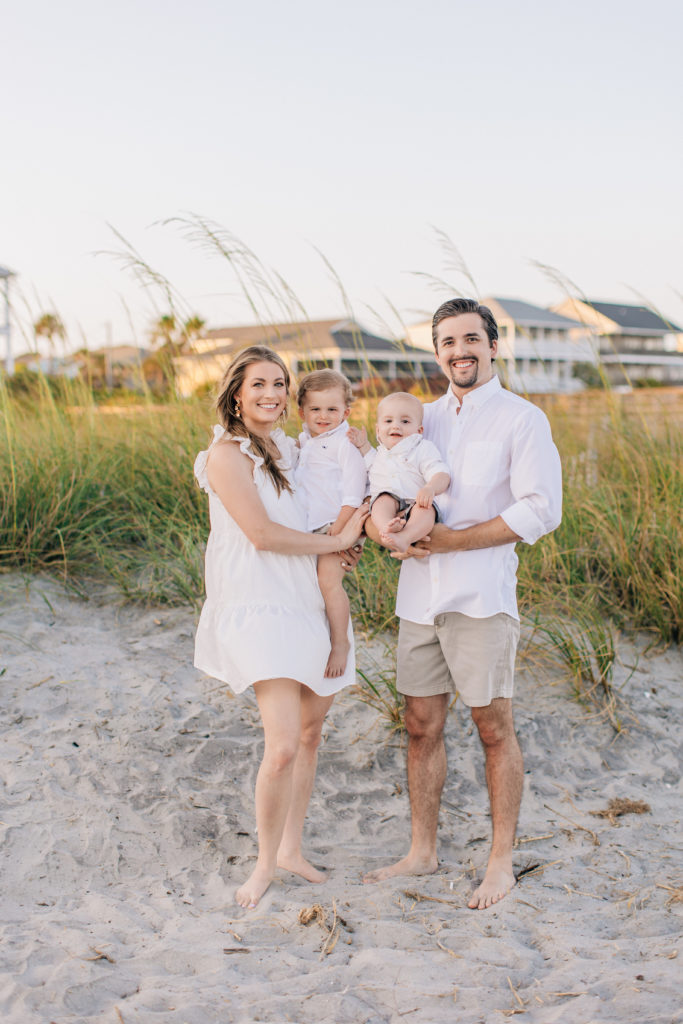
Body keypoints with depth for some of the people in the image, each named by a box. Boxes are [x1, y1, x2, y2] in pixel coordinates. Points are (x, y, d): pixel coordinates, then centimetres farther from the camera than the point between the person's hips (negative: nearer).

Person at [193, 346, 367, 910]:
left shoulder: (288, 450, 15)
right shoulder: (228, 454, -9)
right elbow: (261, 533, -17)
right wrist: (335, 541, -8)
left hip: (310, 605, 8)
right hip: (260, 609, -8)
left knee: (310, 734, 12)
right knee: (284, 745, -15)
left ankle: (292, 848, 28)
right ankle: (265, 863, 6)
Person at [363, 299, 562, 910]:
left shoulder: (522, 420, -3)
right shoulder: (422, 419, 15)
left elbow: (540, 511, -12)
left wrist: (450, 539, -16)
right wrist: (380, 522, -7)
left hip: (481, 596, -5)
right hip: (419, 594, 5)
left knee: (494, 730, 4)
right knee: (422, 727, 11)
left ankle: (502, 862, 18)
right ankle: (423, 853, 24)